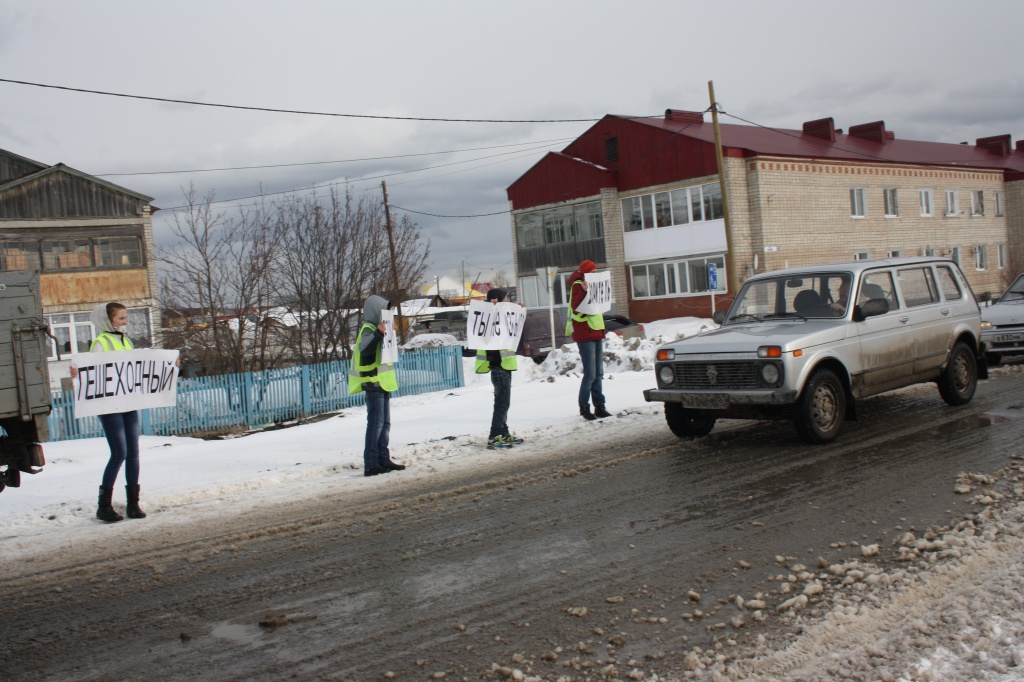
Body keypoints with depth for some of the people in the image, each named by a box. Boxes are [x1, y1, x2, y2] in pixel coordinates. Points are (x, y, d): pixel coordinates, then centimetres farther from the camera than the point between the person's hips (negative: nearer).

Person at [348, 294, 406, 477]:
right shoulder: (368, 329, -14)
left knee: (384, 423, 14)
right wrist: (378, 334, -47)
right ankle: (370, 464, -11)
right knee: (375, 423, -11)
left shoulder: (375, 329, 18)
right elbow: (364, 348, -36)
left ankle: (383, 460, 21)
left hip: (382, 383, 10)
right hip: (374, 383, -10)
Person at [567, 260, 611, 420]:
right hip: (585, 334, -9)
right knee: (590, 374, -11)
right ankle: (584, 407, -4)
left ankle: (599, 406, 13)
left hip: (596, 332, 9)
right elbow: (575, 307, -23)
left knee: (598, 373, 9)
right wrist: (584, 290, -34)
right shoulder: (577, 285, -9)